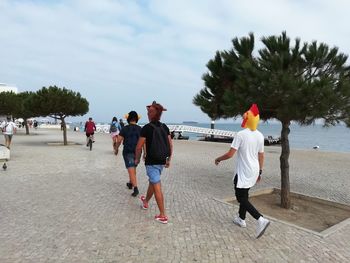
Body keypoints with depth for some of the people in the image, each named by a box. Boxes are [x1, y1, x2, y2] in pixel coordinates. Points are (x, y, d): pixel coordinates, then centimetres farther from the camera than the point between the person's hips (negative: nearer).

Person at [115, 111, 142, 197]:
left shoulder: (125, 129, -7)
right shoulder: (140, 129, -1)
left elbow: (119, 140, -7)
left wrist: (116, 149, 11)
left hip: (128, 152, -4)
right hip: (137, 152, 4)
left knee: (131, 170, -5)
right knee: (133, 168, 23)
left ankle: (135, 188, -16)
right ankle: (130, 183, 39)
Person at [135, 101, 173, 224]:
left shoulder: (146, 128, -13)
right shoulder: (164, 127, 4)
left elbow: (139, 146, -12)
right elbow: (170, 145, 6)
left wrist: (137, 159, 5)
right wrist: (168, 159, 16)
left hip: (151, 162, -7)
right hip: (161, 161, 7)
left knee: (157, 187, -3)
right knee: (152, 182, 25)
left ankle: (163, 216, 1)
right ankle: (145, 202, 48)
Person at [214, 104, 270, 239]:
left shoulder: (241, 134, -18)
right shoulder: (260, 136, 4)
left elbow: (230, 154, -19)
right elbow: (261, 156, 10)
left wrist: (218, 159, -1)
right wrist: (260, 172, 20)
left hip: (244, 172, -8)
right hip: (254, 171, 8)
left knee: (241, 198, 0)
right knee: (244, 195, 22)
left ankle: (261, 219, -12)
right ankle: (241, 219, 33)